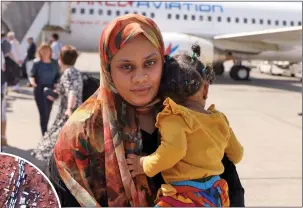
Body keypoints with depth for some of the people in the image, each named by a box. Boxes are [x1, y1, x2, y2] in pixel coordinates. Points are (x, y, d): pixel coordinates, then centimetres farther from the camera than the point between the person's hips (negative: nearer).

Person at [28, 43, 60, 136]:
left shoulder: (54, 63, 2)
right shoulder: (37, 63, -4)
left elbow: (58, 76, 9)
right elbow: (32, 74, -2)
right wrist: (32, 80, -23)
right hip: (39, 90, -3)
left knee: (48, 113, 13)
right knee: (43, 113, -9)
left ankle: (44, 131, 32)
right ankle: (45, 134, -6)